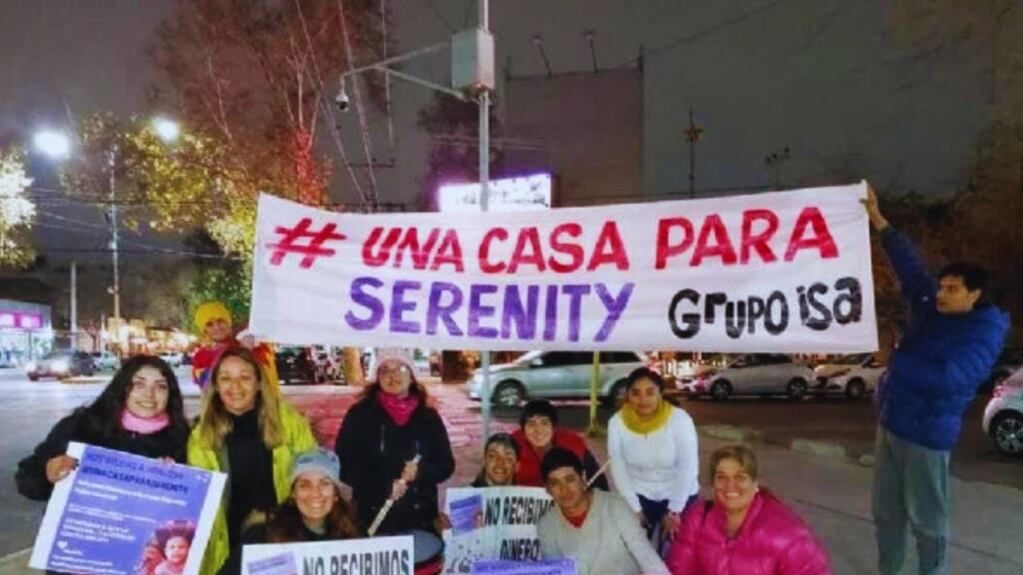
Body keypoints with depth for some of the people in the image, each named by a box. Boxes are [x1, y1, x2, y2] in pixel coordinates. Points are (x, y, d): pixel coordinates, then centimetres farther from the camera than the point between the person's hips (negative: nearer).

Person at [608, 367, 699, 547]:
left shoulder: (680, 419, -20)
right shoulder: (617, 423, -14)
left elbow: (688, 467, -18)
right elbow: (618, 469, -9)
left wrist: (674, 510, -17)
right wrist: (634, 508, -10)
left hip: (679, 496, -1)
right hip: (639, 495, 2)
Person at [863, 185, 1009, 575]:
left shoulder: (984, 332, -12)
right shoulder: (931, 311, 7)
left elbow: (949, 377, -26)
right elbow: (910, 268, 11)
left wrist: (897, 364, -14)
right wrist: (878, 220, 10)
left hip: (926, 434, -7)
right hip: (889, 424, 7)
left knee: (927, 518, 4)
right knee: (886, 511, 15)